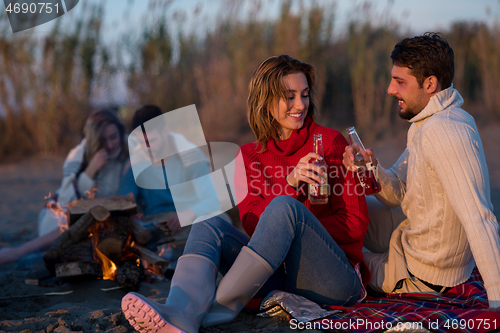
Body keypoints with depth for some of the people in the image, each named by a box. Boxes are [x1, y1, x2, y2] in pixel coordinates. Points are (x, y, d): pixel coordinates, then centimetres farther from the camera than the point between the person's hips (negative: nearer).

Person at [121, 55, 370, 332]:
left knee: (284, 207, -28)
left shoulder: (330, 142, 4)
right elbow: (251, 222, 0)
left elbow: (355, 224, 1)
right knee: (208, 223, -16)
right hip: (280, 275, 3)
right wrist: (290, 184, -17)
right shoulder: (250, 156, 13)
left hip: (335, 278, -3)